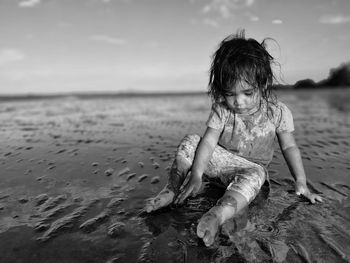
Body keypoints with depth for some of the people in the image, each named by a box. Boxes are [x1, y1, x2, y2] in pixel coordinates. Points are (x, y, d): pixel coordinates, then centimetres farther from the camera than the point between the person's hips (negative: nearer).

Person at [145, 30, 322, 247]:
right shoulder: (222, 109, -14)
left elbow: (289, 147, -6)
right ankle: (172, 190, -15)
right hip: (220, 160, 2)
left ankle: (218, 214, -58)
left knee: (254, 176, -38)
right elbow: (209, 141, -20)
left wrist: (301, 181, -10)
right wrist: (196, 175, -29)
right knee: (190, 142, -17)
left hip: (251, 167, -1)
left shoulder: (278, 112, -14)